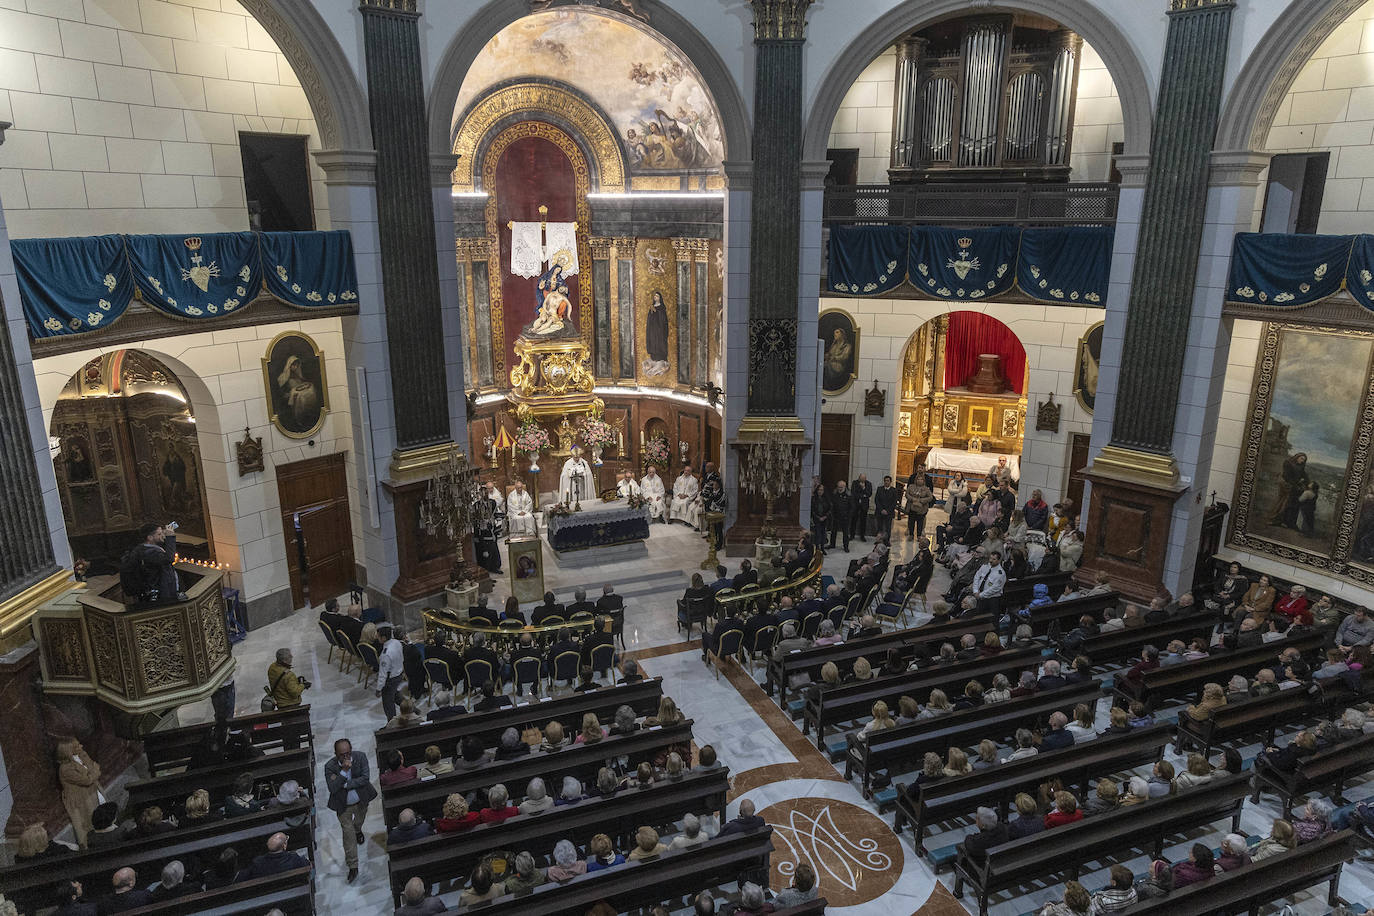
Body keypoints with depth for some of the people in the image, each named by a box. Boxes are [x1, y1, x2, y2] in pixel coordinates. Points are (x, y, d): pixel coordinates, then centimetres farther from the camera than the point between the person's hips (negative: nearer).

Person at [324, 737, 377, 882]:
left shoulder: (360, 757, -21)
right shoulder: (330, 766, -24)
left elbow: (365, 779, -24)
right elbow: (332, 788, -31)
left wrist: (344, 784, -30)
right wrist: (344, 771, -42)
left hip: (361, 801, 2)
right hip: (344, 805, -2)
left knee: (359, 821, 29)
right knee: (348, 834, 1)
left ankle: (358, 830, 66)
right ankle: (353, 866, 13)